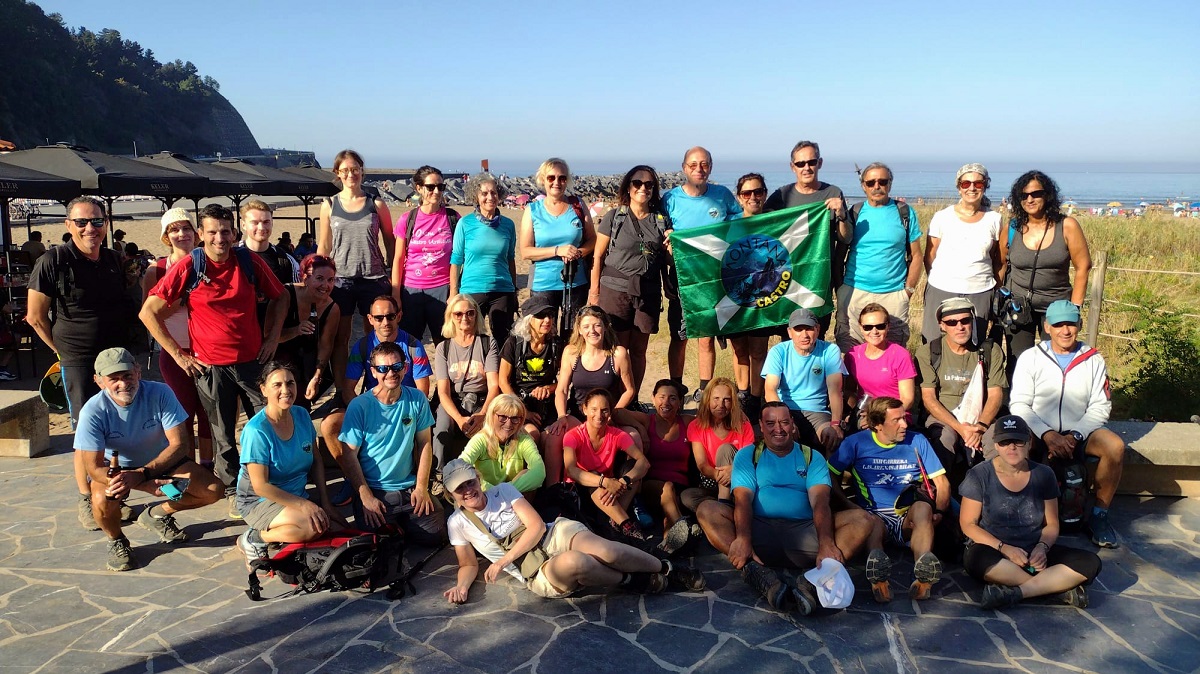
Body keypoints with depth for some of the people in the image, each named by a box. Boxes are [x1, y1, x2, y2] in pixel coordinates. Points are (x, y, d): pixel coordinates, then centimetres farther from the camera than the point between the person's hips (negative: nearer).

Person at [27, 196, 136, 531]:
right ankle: (86, 500, 16)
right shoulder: (53, 261, -9)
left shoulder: (115, 260, 6)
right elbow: (36, 316, -6)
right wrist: (65, 350, 0)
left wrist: (125, 346, 12)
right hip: (79, 362, -5)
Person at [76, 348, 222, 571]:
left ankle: (158, 514, 13)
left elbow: (180, 444, -21)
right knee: (102, 500, -35)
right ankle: (116, 541, 1)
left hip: (162, 461, 2)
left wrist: (141, 473, -34)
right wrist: (149, 486, -34)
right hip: (115, 468, -1)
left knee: (213, 490, -16)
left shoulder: (160, 393, -23)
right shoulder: (93, 411, -25)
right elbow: (94, 467, -24)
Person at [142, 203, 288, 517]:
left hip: (253, 360, 2)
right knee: (224, 436, 7)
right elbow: (149, 312, -3)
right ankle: (234, 491, 24)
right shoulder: (187, 269, -7)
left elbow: (279, 297, 14)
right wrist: (178, 354, -5)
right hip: (211, 366, -2)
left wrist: (272, 337, 5)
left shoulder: (250, 262, -1)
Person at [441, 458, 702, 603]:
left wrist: (502, 562, -13)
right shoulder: (457, 523, 6)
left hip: (554, 535, 2)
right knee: (572, 562, -39)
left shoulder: (502, 490, 4)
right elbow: (468, 564, 13)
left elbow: (537, 526, -4)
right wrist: (462, 585, -12)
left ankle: (669, 569, -6)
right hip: (536, 573, -2)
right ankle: (631, 581, -12)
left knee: (606, 551, -30)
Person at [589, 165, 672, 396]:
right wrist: (594, 291, -3)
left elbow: (667, 259, 18)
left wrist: (672, 246, -2)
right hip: (616, 290, -3)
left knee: (639, 350, 8)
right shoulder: (614, 217, 2)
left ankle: (633, 399, 20)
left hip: (648, 292, 3)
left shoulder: (661, 220, 11)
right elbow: (597, 256, 0)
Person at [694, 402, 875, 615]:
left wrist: (826, 543, -25)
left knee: (861, 520, -20)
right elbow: (743, 499, -5)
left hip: (804, 532, 1)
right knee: (707, 510, -24)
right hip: (759, 530, -1)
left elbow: (820, 501, -4)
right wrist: (742, 538, -26)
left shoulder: (812, 457, 13)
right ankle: (756, 570, -41)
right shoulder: (746, 455, 12)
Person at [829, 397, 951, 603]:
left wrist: (939, 511, -6)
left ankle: (924, 571, -55)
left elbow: (942, 482, 10)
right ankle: (876, 559, -67)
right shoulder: (856, 443, 6)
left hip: (910, 519, 1)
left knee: (923, 508, -33)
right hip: (873, 515, -1)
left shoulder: (917, 441, 11)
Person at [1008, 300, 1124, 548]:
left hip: (1079, 433, 2)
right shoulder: (1030, 358, 2)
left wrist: (1074, 436, -15)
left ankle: (1099, 515, -7)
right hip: (1039, 433, -2)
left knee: (1115, 446, -27)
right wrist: (1049, 435, -19)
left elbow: (1100, 407, 1)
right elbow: (1019, 405, -5)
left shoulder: (1094, 360, 7)